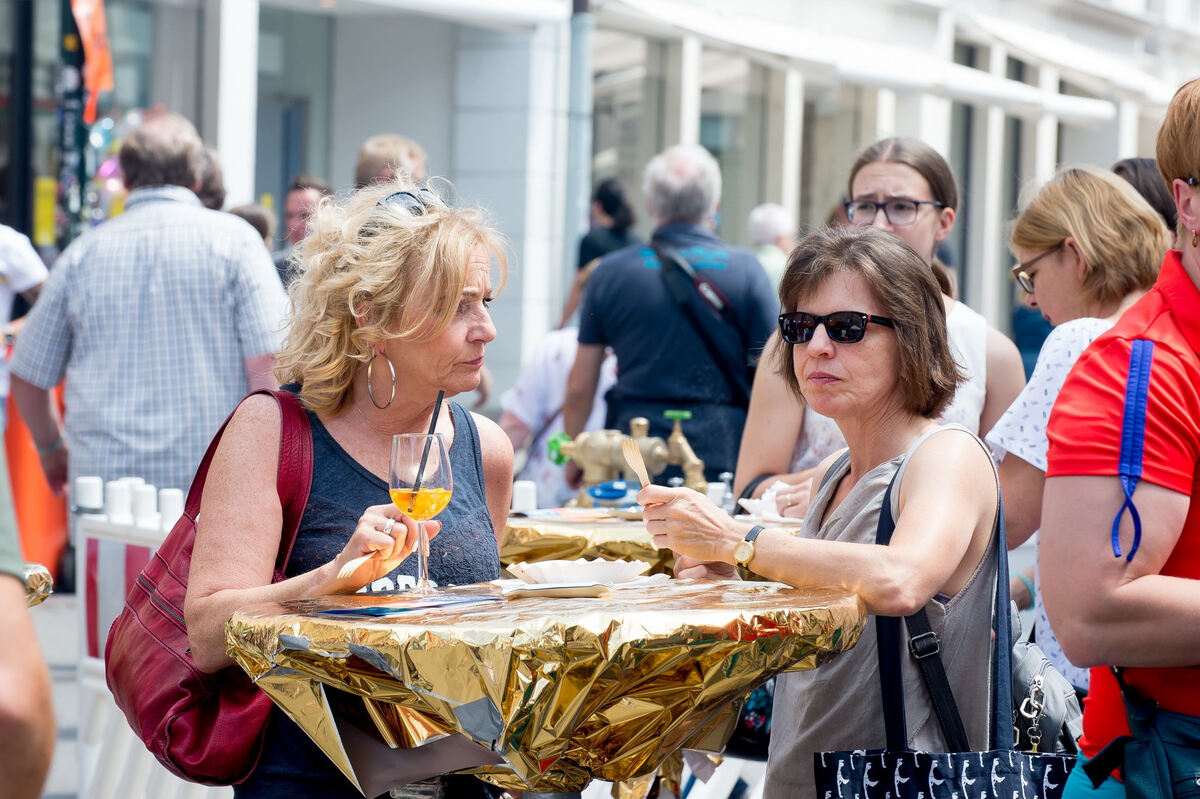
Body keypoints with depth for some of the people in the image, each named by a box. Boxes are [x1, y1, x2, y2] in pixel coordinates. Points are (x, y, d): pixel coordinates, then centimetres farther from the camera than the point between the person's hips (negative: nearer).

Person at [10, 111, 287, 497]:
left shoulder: (82, 252, 8)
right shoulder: (233, 238, 1)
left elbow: (28, 379, 15)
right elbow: (267, 364, -9)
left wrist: (51, 449, 32)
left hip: (104, 479, 2)